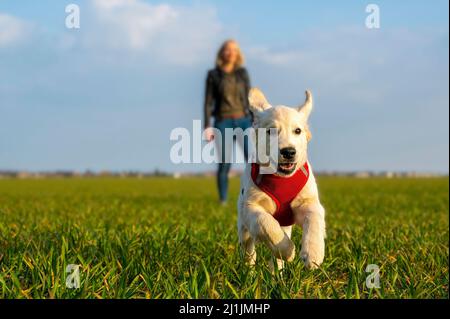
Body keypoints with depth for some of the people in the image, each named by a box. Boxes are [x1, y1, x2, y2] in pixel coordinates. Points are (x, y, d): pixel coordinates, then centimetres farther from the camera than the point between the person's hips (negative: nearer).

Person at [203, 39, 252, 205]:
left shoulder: (242, 73, 10)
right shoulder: (213, 75, 3)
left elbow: (248, 98, 12)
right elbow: (208, 102, 1)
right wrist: (207, 126, -8)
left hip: (243, 121, 2)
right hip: (223, 123, -2)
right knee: (224, 165, -6)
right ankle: (223, 202, 7)